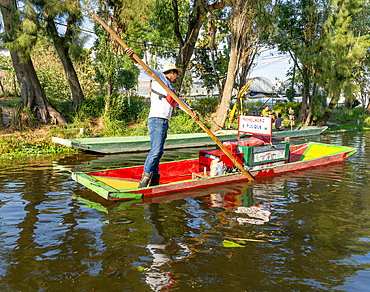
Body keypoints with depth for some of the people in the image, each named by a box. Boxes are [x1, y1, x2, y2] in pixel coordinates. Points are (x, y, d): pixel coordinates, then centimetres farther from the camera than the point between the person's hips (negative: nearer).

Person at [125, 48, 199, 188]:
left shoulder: (171, 90, 29)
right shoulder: (160, 77, 7)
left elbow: (178, 103, 19)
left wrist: (191, 111, 3)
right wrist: (135, 59, -25)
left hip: (164, 123, 9)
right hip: (157, 120, -9)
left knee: (158, 152, 8)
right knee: (155, 150, -18)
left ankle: (154, 183, 12)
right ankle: (144, 180, -16)